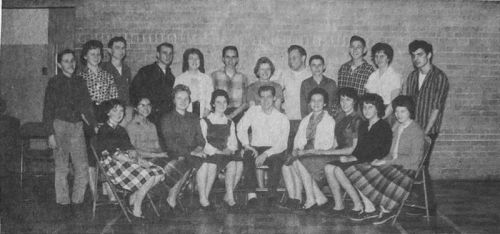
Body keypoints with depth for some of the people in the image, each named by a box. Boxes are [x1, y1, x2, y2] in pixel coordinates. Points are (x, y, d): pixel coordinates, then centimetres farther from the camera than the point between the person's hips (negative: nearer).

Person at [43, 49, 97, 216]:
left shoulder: (80, 82, 10)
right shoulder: (54, 83, -1)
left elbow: (86, 106, 14)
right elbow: (48, 110, -2)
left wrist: (94, 124, 4)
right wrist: (50, 133, -9)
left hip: (77, 126, 3)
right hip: (60, 126, -3)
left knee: (82, 166, -1)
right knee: (62, 167, 2)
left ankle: (77, 200, 12)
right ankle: (63, 202, 14)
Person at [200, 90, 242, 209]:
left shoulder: (230, 123, 22)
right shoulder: (204, 121, 8)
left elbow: (233, 143, 15)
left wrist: (230, 149, -9)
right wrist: (217, 151, -15)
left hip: (226, 154, 3)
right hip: (210, 154, -3)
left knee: (238, 164, -29)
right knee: (212, 164, -37)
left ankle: (229, 195, -21)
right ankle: (204, 197, -26)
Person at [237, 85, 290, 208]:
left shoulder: (282, 118, 1)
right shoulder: (253, 111, 9)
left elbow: (282, 144, -7)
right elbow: (241, 128, 3)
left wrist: (265, 154, -22)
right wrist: (247, 145, -15)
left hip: (274, 151, -1)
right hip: (256, 148, 1)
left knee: (277, 158, -35)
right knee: (247, 157, -32)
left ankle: (272, 194, -21)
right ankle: (251, 195, -31)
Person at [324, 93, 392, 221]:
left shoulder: (383, 127, -8)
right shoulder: (363, 125, 19)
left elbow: (374, 152, -15)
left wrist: (352, 158, -16)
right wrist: (350, 157, -2)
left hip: (373, 163, -8)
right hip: (359, 160, 8)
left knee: (338, 170, -26)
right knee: (329, 167, -12)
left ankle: (358, 206, -17)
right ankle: (339, 205, -9)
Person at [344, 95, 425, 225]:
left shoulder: (416, 131, -10)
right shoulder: (396, 126, 14)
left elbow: (413, 159, -16)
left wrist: (386, 161, -18)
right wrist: (382, 160, -5)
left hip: (407, 169, -8)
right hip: (393, 165, 8)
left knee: (374, 175, -30)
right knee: (357, 171, -11)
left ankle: (386, 210, -6)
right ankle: (369, 208, -5)